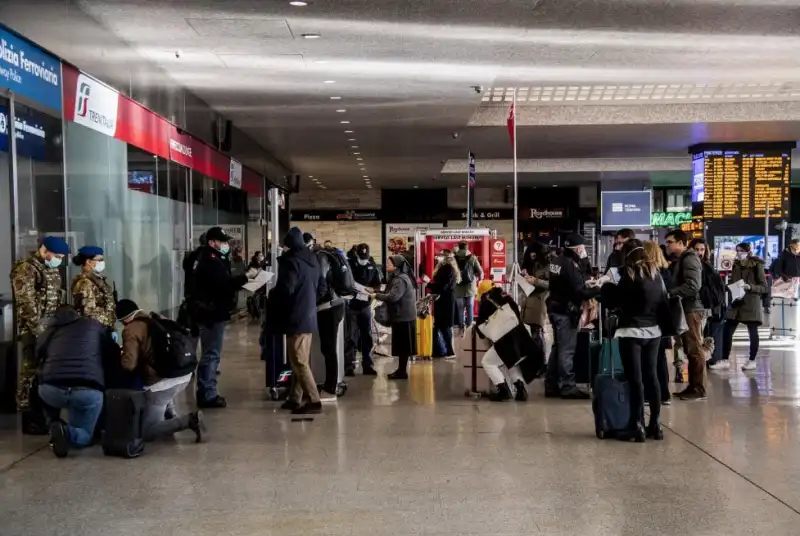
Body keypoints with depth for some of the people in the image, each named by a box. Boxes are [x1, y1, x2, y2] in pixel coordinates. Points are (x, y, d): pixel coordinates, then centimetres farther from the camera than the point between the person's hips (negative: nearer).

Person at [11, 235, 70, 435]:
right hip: (34, 332, -8)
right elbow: (27, 304, -17)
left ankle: (48, 415, 20)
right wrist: (39, 330, -18)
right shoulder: (26, 269, -12)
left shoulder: (52, 270, 15)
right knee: (32, 372, -3)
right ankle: (29, 419, 3)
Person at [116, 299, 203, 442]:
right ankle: (170, 414, 23)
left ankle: (189, 421, -16)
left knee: (147, 433, 3)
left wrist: (122, 355, 9)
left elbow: (129, 365, -14)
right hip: (185, 375, 8)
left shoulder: (131, 330, -5)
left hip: (162, 383, -8)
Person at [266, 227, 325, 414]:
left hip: (296, 318, -9)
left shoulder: (290, 260, -13)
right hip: (308, 316, 9)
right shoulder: (312, 260, 13)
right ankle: (295, 399, 20)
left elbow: (286, 289, -23)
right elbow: (322, 288, 17)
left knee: (299, 362, -5)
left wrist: (272, 295, -4)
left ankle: (313, 401, -6)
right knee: (299, 360, 14)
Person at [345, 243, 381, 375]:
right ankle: (349, 367, 1)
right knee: (351, 337, -3)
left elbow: (377, 285, 9)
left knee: (367, 336, 8)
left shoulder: (372, 265, 2)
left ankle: (367, 366, 16)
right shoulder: (349, 264, -9)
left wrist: (370, 289, -13)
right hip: (351, 305, -4)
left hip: (365, 305, 4)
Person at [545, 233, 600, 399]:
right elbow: (579, 292, -22)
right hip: (566, 311, -10)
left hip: (555, 308, 10)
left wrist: (585, 283, 11)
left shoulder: (557, 261, 8)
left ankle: (551, 386, 20)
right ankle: (567, 387, 0)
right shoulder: (570, 265, -19)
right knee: (566, 350, -4)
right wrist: (597, 289, -12)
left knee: (557, 347, 15)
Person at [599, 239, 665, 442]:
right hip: (653, 331, 6)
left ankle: (637, 426, -2)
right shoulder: (656, 273, 8)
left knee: (635, 380, -4)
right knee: (651, 377, 11)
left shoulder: (629, 274, -10)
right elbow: (662, 300, 14)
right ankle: (655, 424, 15)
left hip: (632, 332, -6)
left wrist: (607, 289, 10)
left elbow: (613, 301, -7)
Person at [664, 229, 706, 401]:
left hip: (691, 310, -10)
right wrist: (670, 293, 4)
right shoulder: (681, 260, 19)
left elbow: (692, 286, -22)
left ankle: (699, 389, -2)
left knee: (695, 350, -6)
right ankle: (693, 386, 16)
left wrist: (669, 293, -18)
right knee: (690, 350, 11)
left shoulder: (690, 259, -11)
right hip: (686, 309, 10)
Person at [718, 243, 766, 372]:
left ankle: (752, 361, 15)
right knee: (727, 331, 0)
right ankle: (725, 360, 7)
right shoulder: (736, 265, 10)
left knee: (753, 333, 5)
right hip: (736, 303, 5)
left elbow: (764, 287, -7)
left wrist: (750, 287, -22)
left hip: (751, 303, -5)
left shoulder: (757, 266, -6)